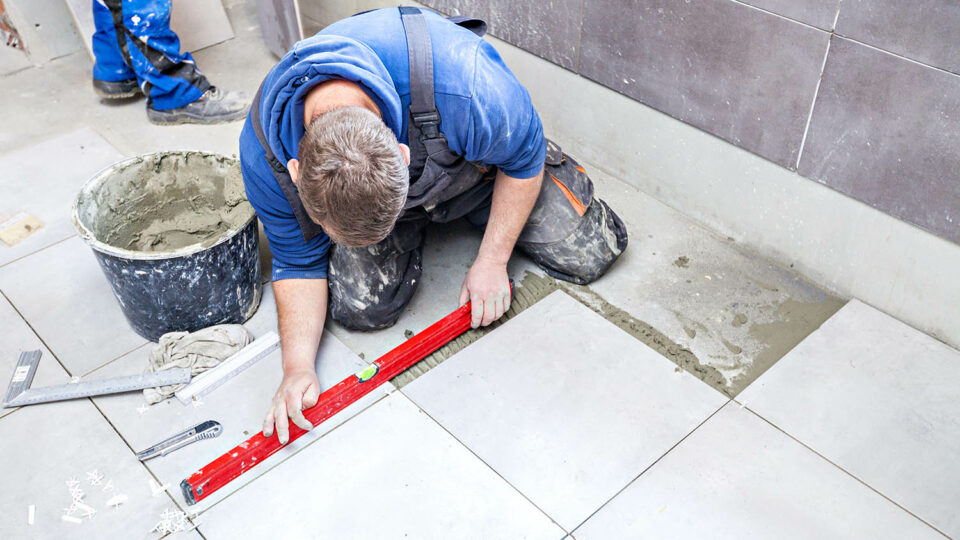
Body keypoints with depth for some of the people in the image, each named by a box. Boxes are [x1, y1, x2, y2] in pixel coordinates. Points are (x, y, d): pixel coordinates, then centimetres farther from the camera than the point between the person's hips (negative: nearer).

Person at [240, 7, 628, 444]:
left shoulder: (461, 86, -45)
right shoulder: (263, 153, -34)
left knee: (589, 255, -6)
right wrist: (297, 368, -27)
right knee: (361, 306, -20)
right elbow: (298, 261, -16)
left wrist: (492, 261, -17)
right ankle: (418, 222, 12)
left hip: (477, 159, -1)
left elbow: (525, 160, -21)